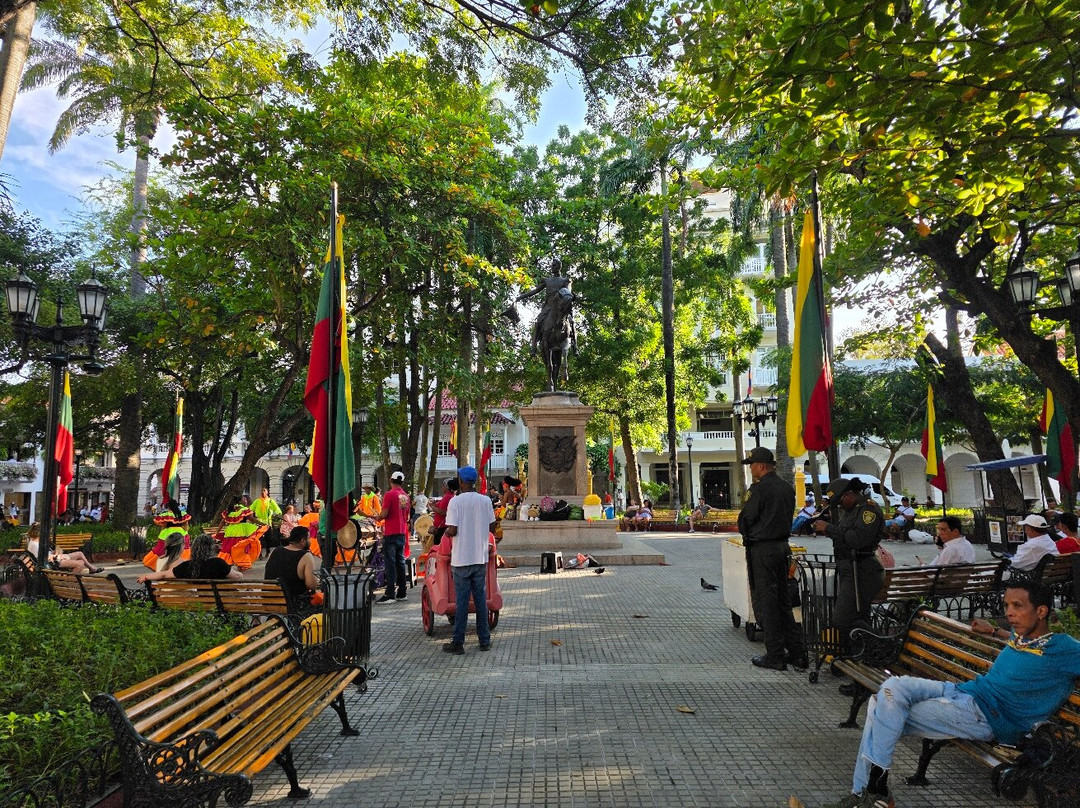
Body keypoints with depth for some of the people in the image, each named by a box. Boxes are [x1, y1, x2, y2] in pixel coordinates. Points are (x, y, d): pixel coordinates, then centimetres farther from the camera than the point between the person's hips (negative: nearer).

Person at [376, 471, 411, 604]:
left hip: (391, 533, -7)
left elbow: (384, 514, -15)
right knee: (400, 562, 12)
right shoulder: (406, 496, 10)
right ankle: (402, 592, 17)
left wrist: (377, 517, 5)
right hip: (402, 533, 7)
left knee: (390, 564, -4)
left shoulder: (390, 494, -11)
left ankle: (390, 595, -4)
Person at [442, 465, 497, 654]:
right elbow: (492, 528, 6)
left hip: (461, 559, -3)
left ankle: (458, 642, 10)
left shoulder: (456, 501, -12)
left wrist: (445, 532, 5)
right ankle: (485, 640, 17)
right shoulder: (486, 500, 1)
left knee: (462, 600, 3)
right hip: (481, 557, 4)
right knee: (481, 598, 11)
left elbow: (452, 531, -16)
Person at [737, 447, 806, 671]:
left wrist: (748, 536, 8)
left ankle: (775, 656, 6)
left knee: (765, 602, 1)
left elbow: (745, 520, -11)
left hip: (762, 549, -8)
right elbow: (788, 516, 14)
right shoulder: (788, 488, 8)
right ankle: (797, 652, 19)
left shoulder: (759, 489, -16)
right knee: (783, 600, 16)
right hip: (783, 546, 8)